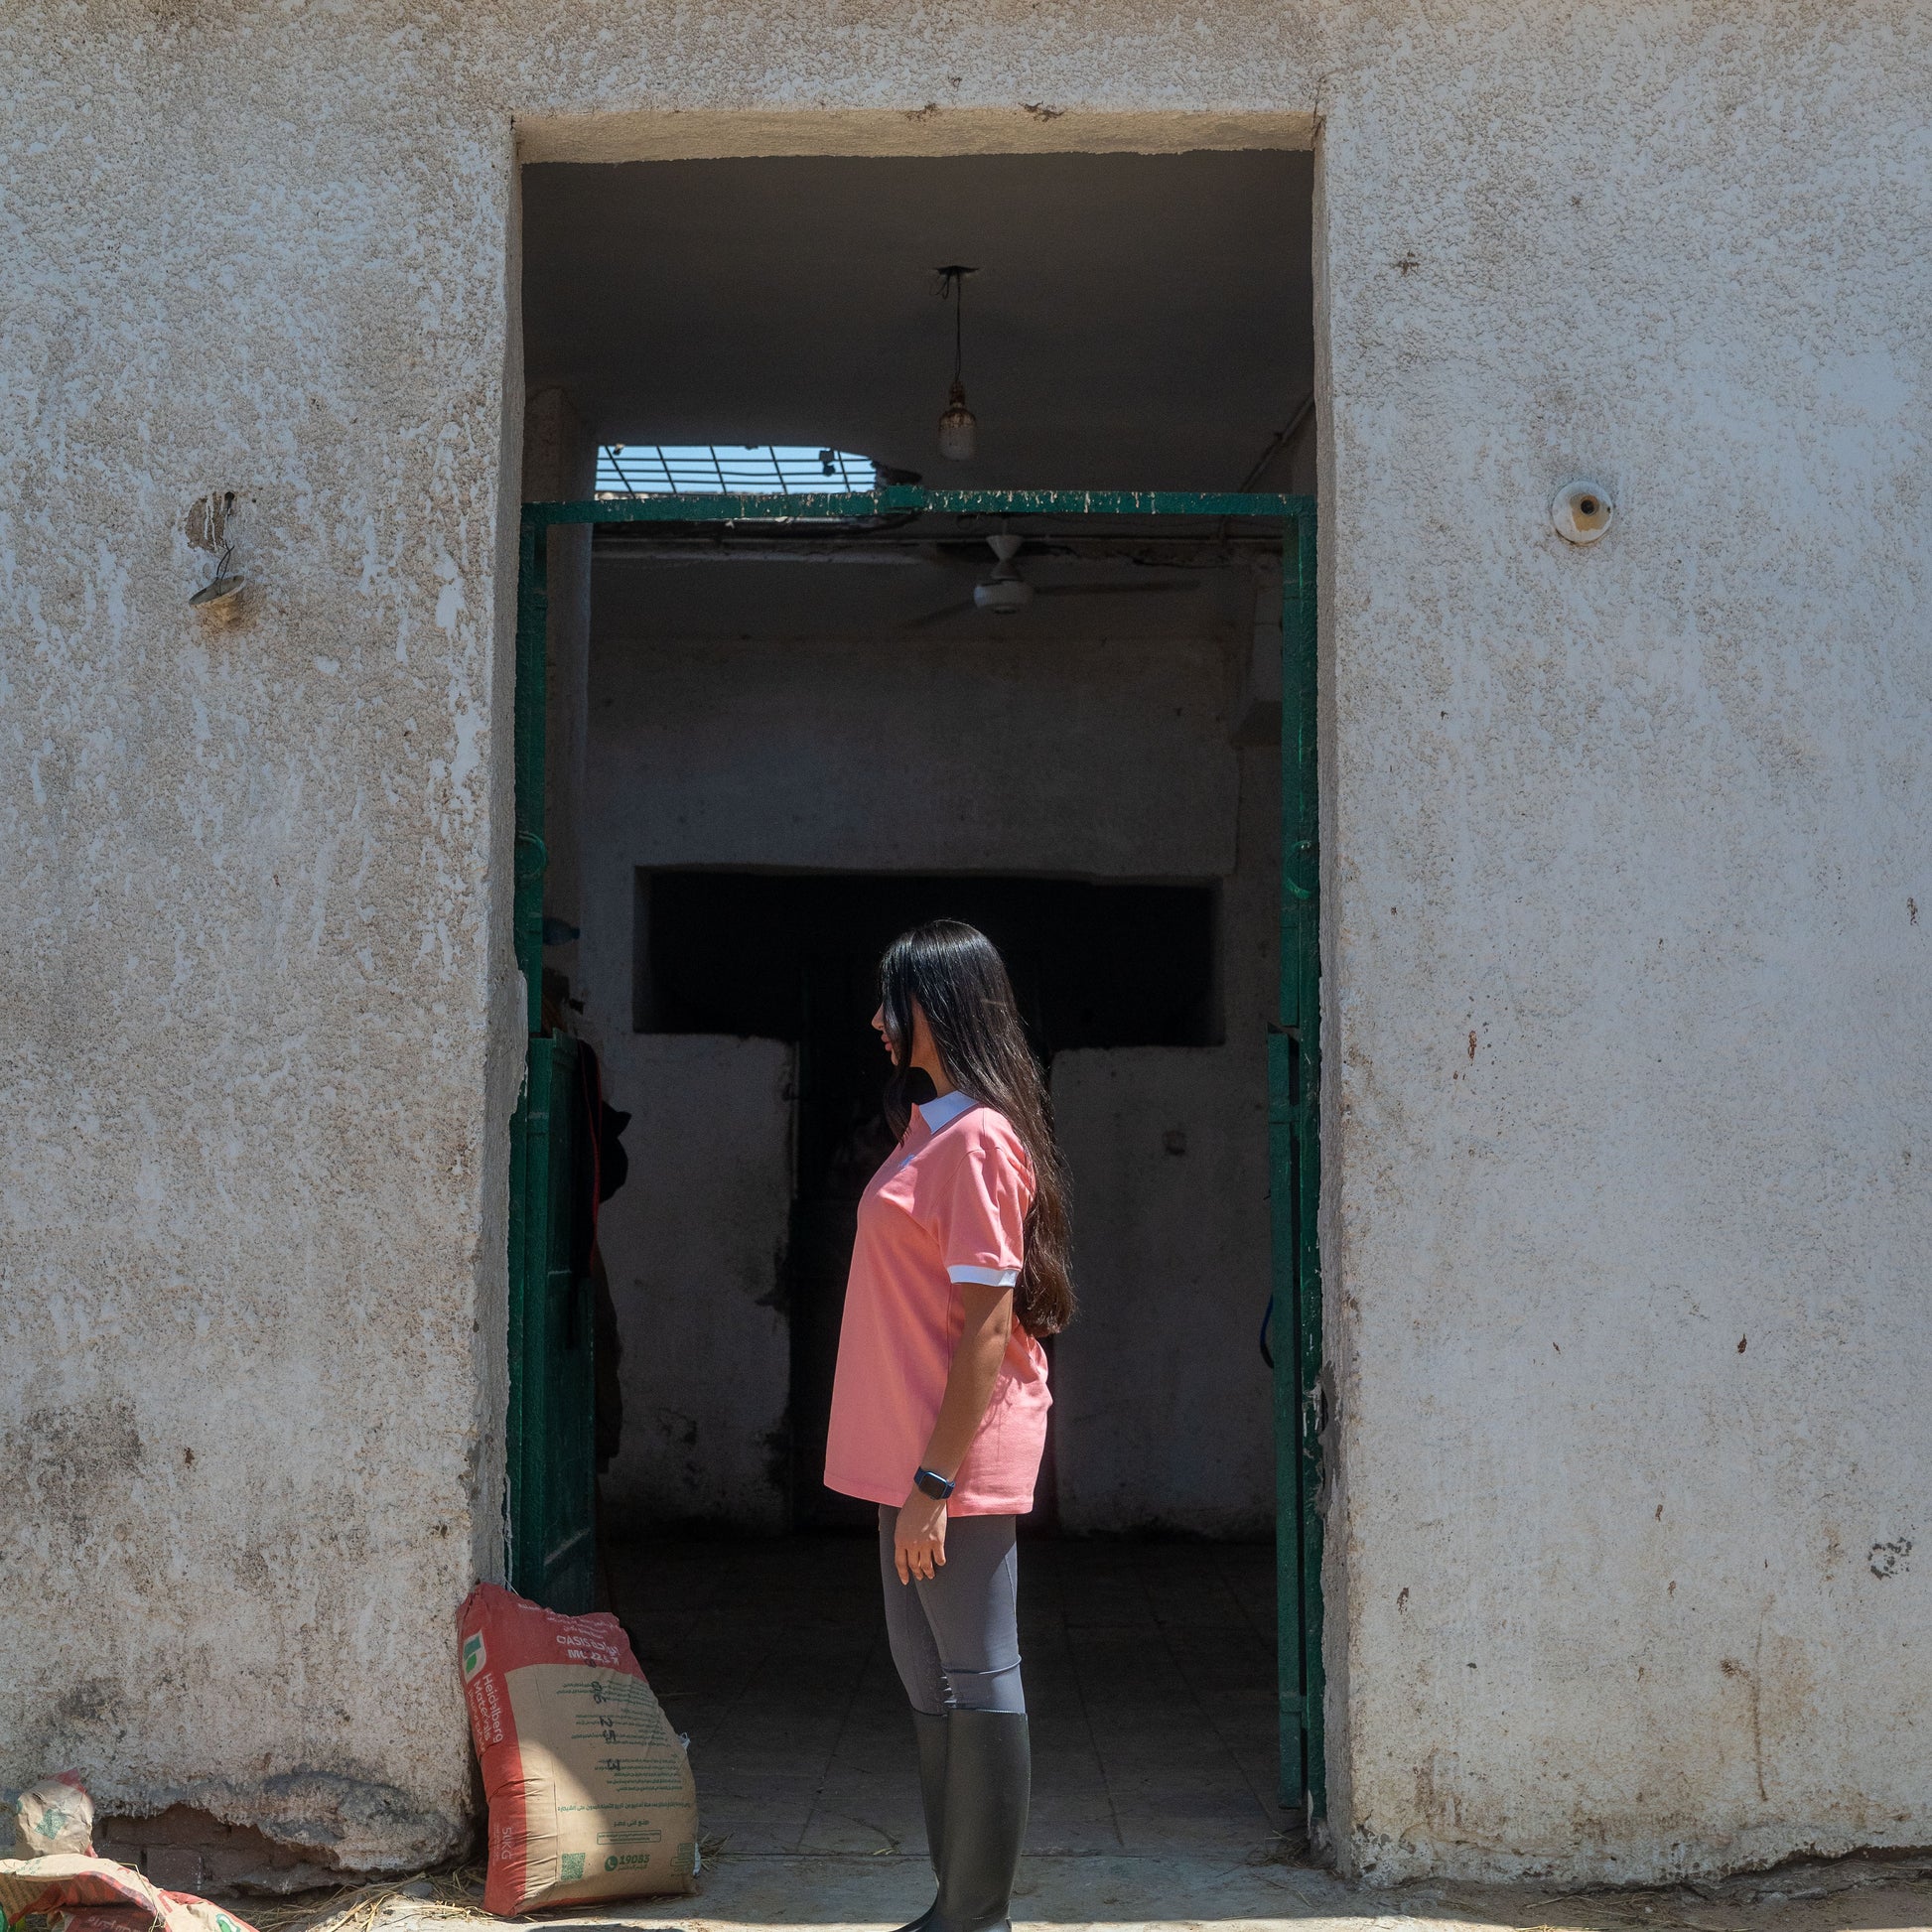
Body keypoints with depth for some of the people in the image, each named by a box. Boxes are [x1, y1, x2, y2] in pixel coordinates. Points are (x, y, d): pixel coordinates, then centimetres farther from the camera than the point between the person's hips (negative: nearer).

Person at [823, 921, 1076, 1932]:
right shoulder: (931, 1129, 14)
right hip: (913, 1453, 10)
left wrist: (936, 1480, -20)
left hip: (958, 1460, -10)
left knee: (975, 1684, -2)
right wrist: (910, 1471, 18)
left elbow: (987, 1325, -20)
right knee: (927, 1678, 16)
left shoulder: (978, 1139, -16)